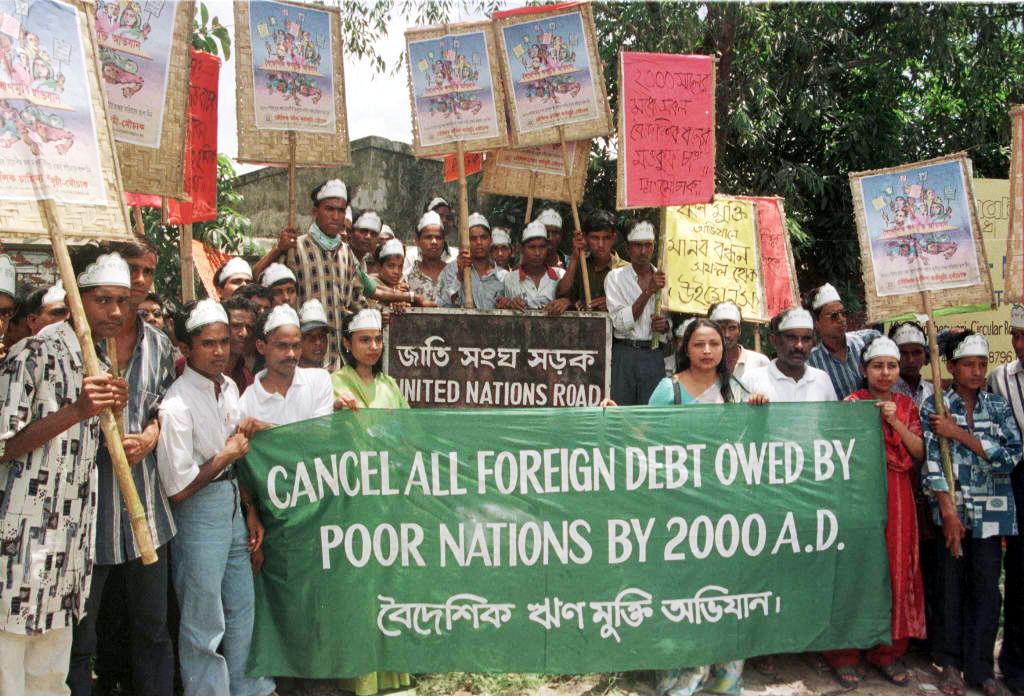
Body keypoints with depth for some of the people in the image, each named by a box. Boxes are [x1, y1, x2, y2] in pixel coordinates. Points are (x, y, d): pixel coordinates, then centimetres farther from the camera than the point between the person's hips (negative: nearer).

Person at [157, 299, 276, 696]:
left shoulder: (229, 387, 2)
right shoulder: (177, 405, -22)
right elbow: (178, 488, -20)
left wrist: (250, 511, 11)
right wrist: (226, 456, -11)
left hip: (231, 503, 8)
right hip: (199, 513, -8)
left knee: (242, 606, 19)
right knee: (204, 621, 5)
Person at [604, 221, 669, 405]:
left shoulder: (663, 278, 10)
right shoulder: (615, 277, 2)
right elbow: (621, 323, -9)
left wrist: (665, 325, -7)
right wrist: (649, 291, -15)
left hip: (654, 354, 2)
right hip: (624, 353, -2)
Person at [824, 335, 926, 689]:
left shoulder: (906, 405, 12)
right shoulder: (852, 403, 0)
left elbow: (919, 453, 4)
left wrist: (895, 422, -9)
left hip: (897, 497, 4)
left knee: (896, 570, 6)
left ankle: (887, 651, 19)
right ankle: (844, 652, 8)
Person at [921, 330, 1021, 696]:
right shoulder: (934, 406, -1)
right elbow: (932, 461, -7)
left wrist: (959, 433, -13)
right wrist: (949, 512, -14)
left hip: (990, 513, 2)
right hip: (950, 509, -2)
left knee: (986, 590, 4)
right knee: (950, 587, 5)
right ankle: (950, 663, 19)